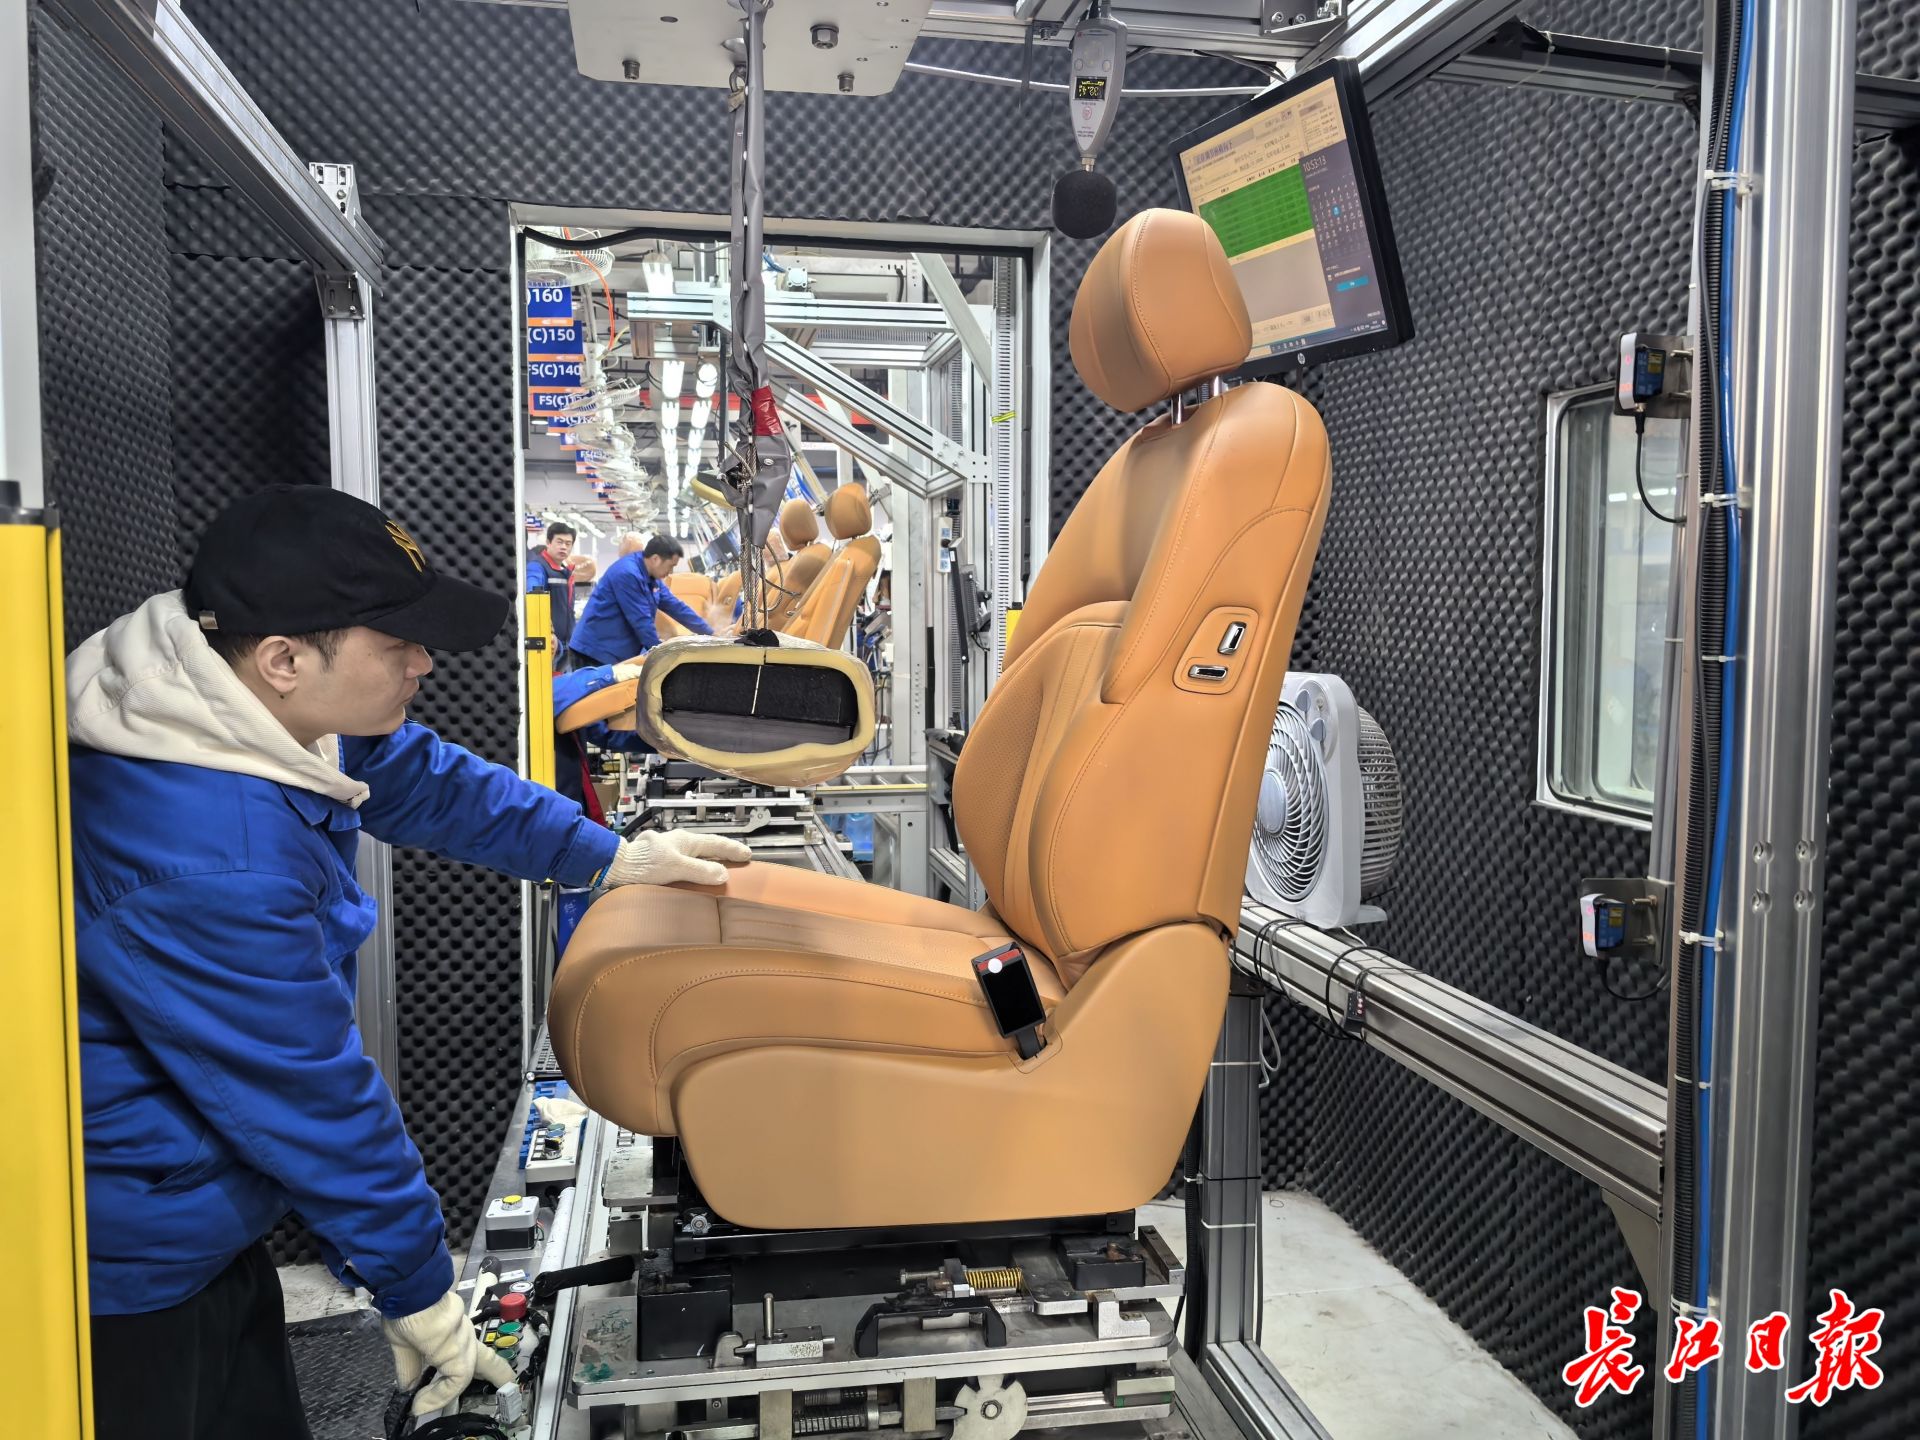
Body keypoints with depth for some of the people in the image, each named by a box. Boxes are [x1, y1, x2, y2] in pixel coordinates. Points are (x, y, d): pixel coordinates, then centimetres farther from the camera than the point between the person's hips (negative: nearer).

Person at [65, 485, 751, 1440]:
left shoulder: (281, 709, -8)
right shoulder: (209, 861, -35)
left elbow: (423, 780, 10)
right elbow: (308, 1095, -25)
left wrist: (612, 857, 15)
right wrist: (417, 1292, -10)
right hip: (122, 1282, -9)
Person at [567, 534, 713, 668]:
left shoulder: (651, 576, 9)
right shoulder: (627, 574, -21)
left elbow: (675, 606, 16)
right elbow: (641, 621, -21)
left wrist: (709, 633, 17)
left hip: (621, 653, 10)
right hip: (598, 651, -10)